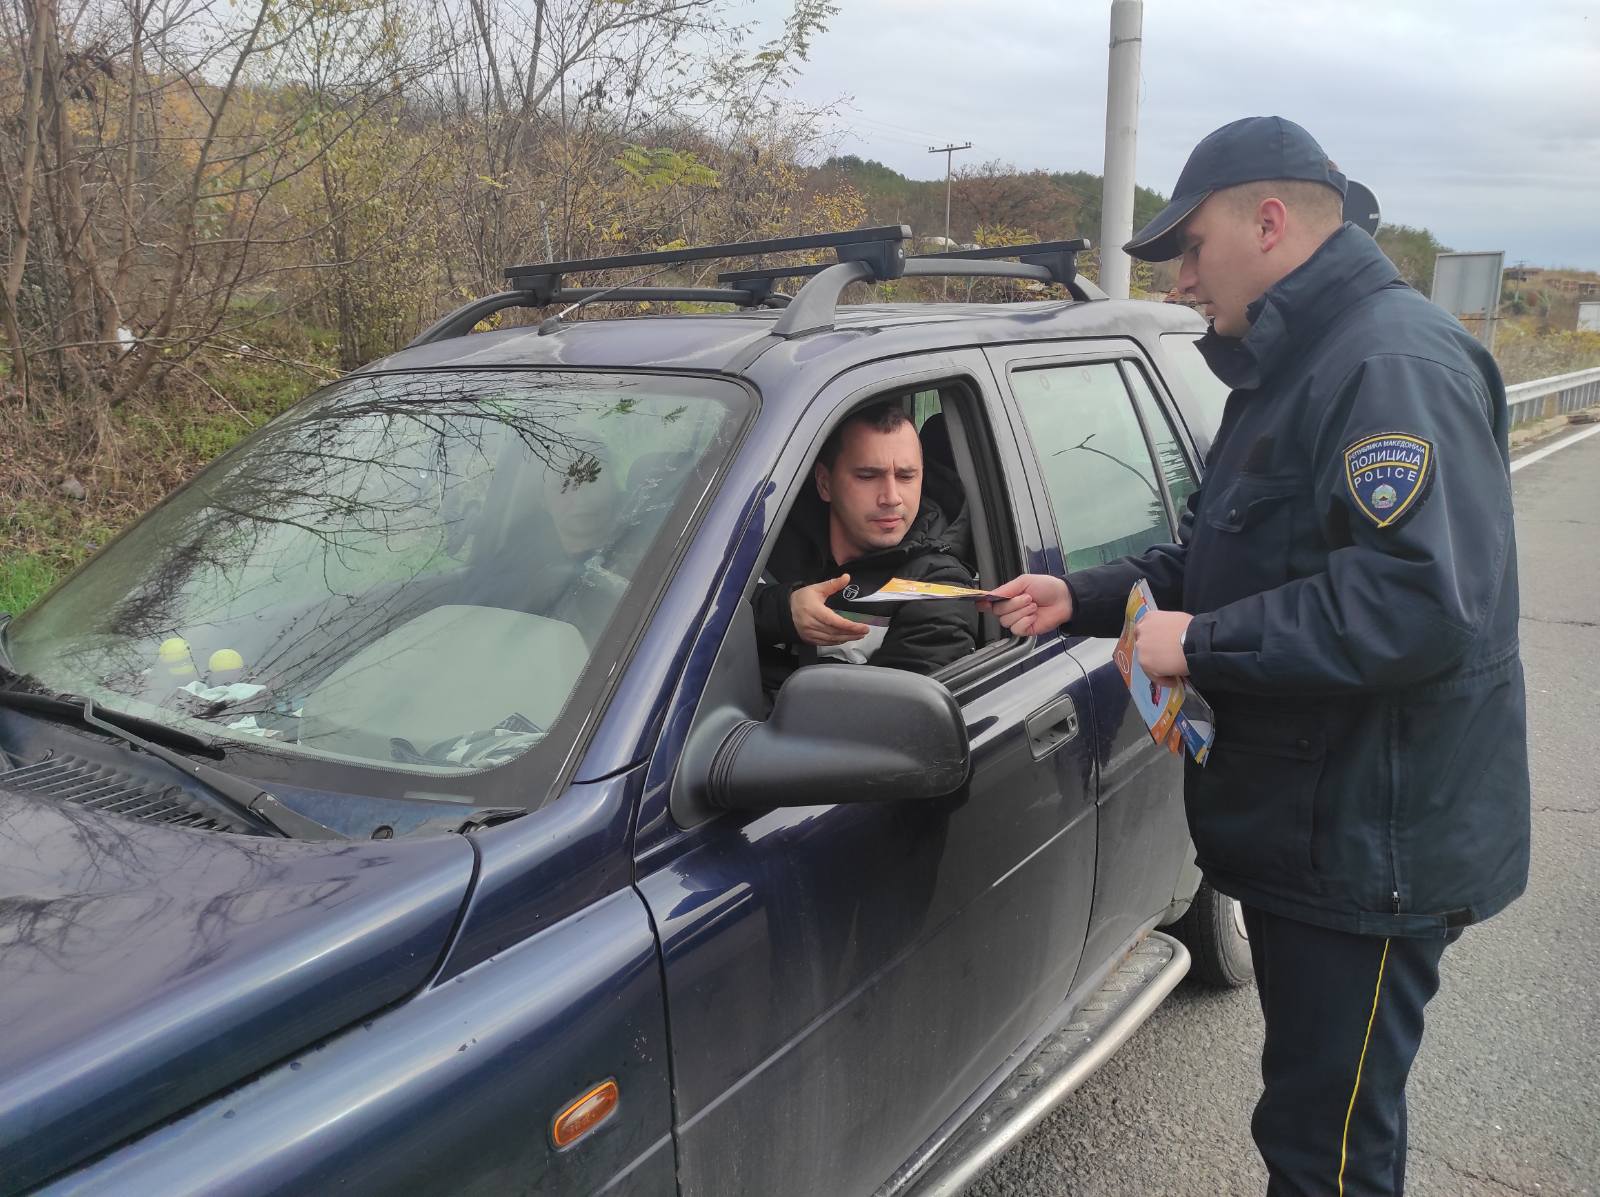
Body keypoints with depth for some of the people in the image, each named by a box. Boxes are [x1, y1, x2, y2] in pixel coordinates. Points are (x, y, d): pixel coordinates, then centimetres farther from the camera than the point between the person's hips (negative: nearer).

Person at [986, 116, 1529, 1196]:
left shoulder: (1395, 364, -19)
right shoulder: (1292, 368, 16)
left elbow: (1424, 600, -30)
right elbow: (1224, 558, 22)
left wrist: (1201, 645, -23)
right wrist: (1080, 599, 11)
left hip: (1370, 849, -10)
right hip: (1298, 823, 10)